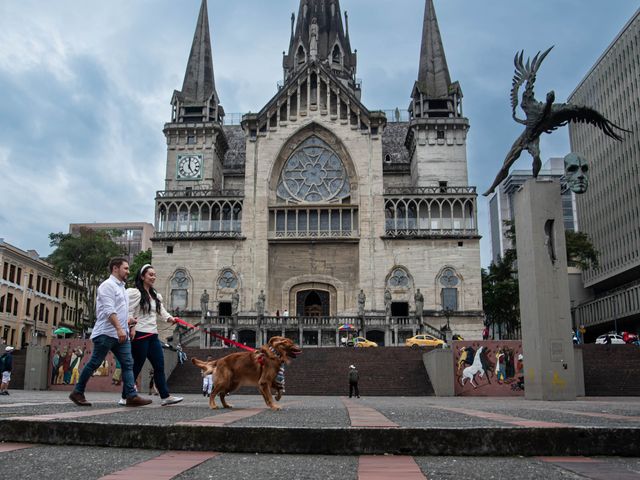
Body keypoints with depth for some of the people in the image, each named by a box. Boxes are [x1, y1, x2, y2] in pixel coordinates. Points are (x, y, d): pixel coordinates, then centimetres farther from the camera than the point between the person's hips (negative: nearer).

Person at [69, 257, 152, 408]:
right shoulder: (108, 285, -8)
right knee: (94, 363, 1)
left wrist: (127, 320, 14)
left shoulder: (121, 287, 21)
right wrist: (119, 328, -27)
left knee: (128, 364, -3)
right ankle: (77, 393, 15)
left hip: (121, 334, 8)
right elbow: (109, 310, -19)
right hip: (106, 333, -8)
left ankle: (132, 396, -8)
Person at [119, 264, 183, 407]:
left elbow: (161, 310, 13)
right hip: (140, 335, -8)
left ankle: (166, 396, 6)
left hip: (153, 335, 8)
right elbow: (129, 312, -11)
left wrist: (169, 318, -6)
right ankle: (125, 397, 10)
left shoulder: (155, 295, 19)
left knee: (159, 365, 4)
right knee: (137, 366, -2)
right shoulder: (135, 293, -6)